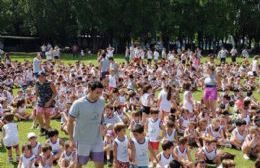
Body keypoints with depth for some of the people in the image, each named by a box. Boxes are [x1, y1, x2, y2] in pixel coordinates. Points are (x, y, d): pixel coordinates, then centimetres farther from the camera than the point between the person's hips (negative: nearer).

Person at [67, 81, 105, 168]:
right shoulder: (78, 104, -19)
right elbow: (70, 121, -11)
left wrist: (101, 124, 4)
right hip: (82, 141, -4)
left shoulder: (101, 101, -5)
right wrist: (71, 138, -10)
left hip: (97, 140, 4)